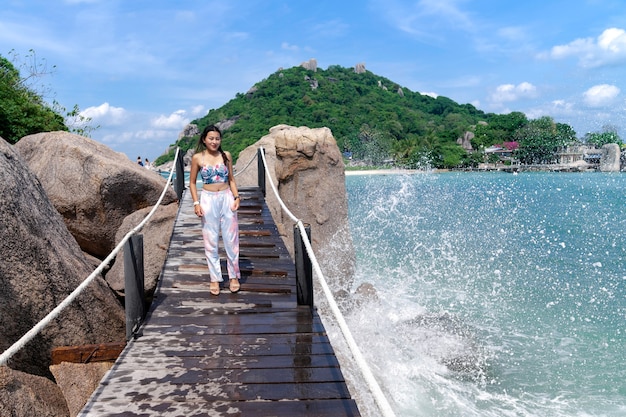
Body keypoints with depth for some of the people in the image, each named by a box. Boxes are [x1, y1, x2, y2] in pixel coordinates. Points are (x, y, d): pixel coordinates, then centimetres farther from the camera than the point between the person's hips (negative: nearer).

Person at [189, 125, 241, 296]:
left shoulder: (226, 156, 3)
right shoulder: (197, 158, -2)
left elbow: (231, 179, 10)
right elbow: (192, 182, 4)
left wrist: (236, 197, -3)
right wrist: (196, 203, -6)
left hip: (227, 198, 1)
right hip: (208, 200, -1)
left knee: (231, 239, 5)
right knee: (211, 241, 5)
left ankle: (233, 275, 20)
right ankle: (215, 278, 16)